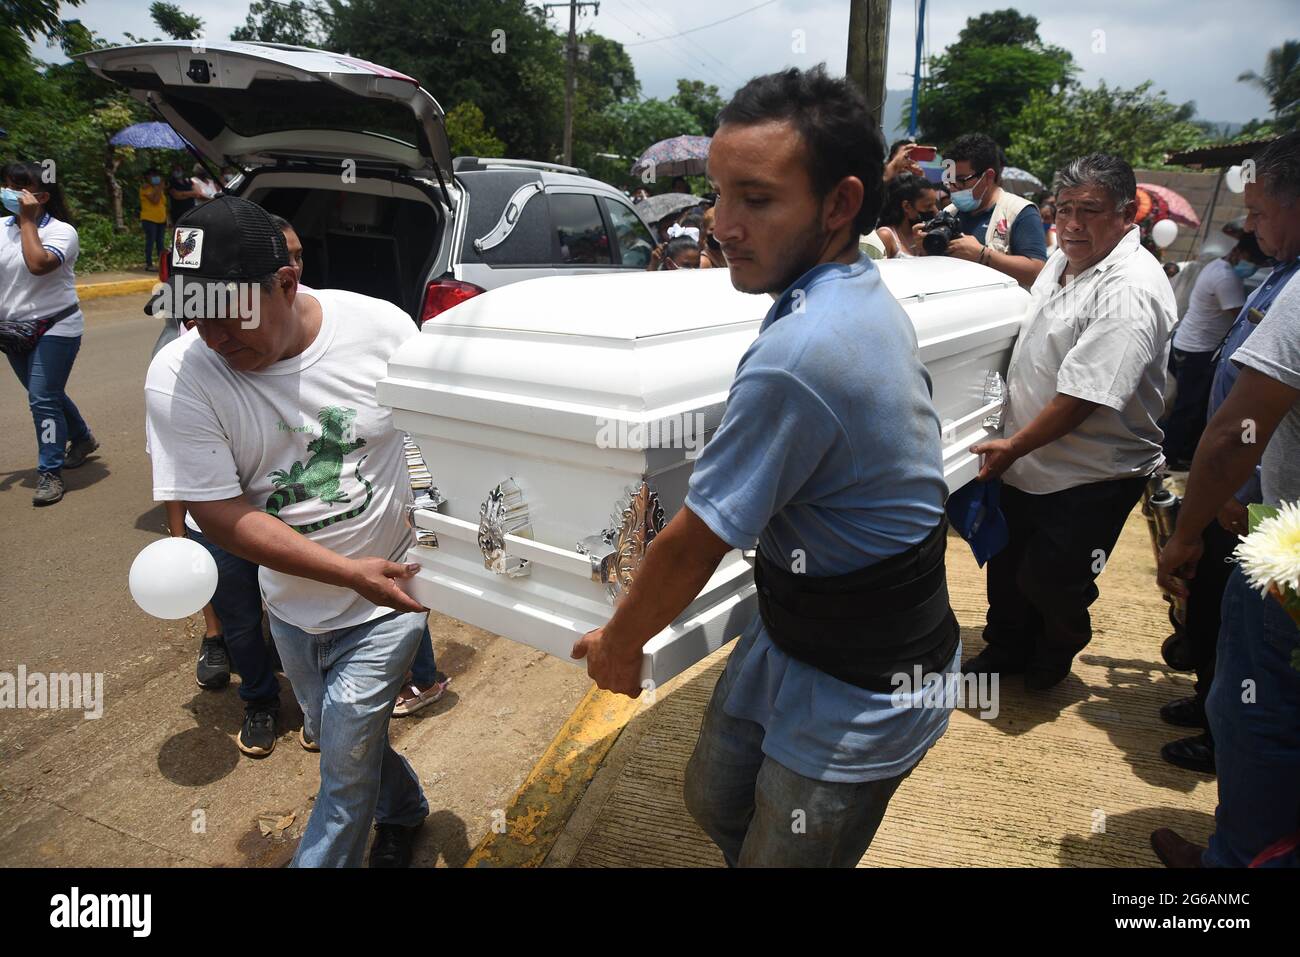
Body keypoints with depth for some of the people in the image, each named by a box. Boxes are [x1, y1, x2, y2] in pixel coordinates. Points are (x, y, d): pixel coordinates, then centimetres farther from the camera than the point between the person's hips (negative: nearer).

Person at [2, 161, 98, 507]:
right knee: (46, 395, 18)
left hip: (55, 327, -7)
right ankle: (82, 438, 41)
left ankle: (50, 473, -4)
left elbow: (38, 264, -29)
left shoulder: (61, 231, -12)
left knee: (42, 398, -11)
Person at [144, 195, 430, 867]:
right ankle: (403, 810, 52)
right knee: (345, 742, 22)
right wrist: (352, 572, -24)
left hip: (393, 591, -2)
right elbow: (221, 516, -17)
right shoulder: (177, 377, -17)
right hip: (292, 604, 3)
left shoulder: (381, 327, -18)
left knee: (346, 762, 0)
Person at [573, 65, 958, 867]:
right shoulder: (871, 297, -2)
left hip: (860, 697, -9)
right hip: (794, 635, 9)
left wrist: (619, 642, -5)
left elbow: (697, 542, -23)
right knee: (717, 802, 23)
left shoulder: (797, 356, -33)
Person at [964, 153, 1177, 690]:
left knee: (1049, 581, 2)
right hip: (1026, 463, 8)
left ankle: (1056, 652, 35)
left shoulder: (1130, 291, -23)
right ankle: (1004, 652, 42)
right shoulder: (1063, 259, 6)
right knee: (1006, 566, 19)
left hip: (1091, 478, -8)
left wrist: (1014, 445, -17)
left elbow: (1084, 396, -27)